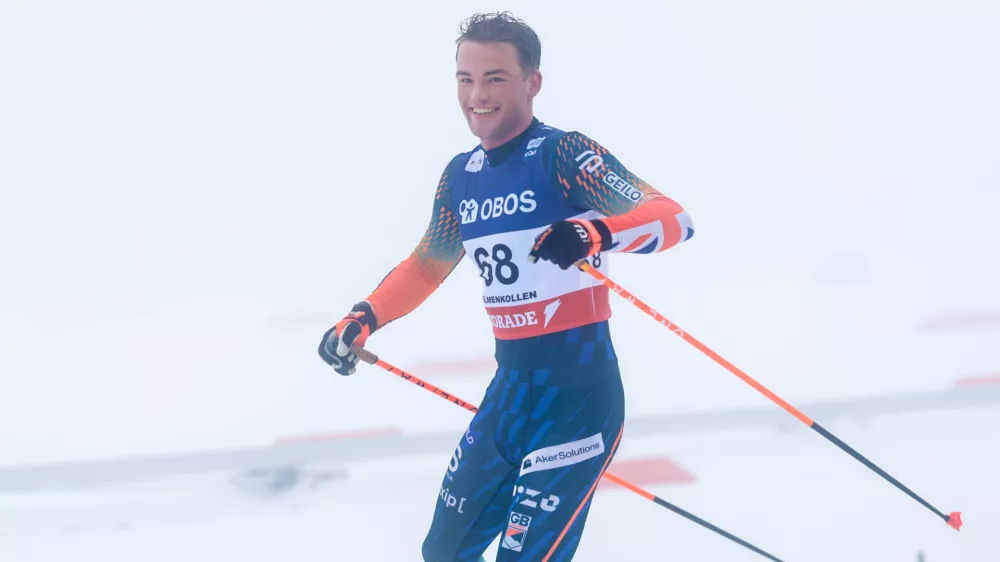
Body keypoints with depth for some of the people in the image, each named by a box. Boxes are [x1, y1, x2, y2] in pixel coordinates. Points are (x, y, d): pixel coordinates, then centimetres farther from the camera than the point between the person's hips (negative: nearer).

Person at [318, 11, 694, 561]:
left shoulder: (563, 153, -12)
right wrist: (363, 319, 12)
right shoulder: (460, 176, 9)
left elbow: (674, 219, -22)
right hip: (511, 388, 8)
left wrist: (596, 233, -40)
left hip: (580, 390, -8)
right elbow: (427, 266, 25)